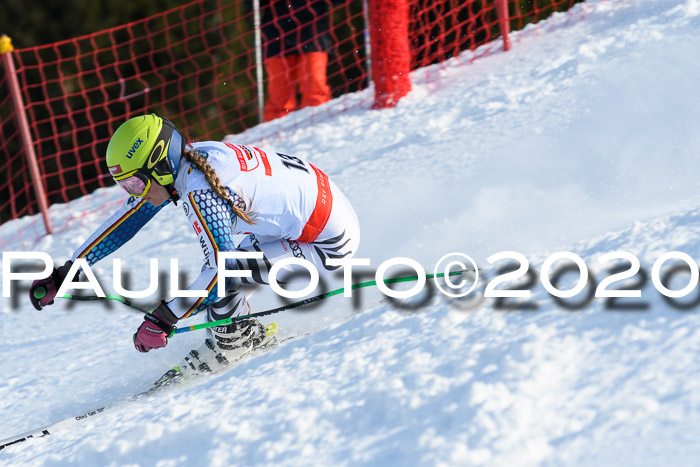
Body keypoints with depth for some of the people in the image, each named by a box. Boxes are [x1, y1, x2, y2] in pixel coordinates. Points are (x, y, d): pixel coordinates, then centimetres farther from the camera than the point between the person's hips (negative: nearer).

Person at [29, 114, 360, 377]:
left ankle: (232, 347, 6)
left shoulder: (200, 190, -28)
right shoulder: (175, 164, 0)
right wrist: (65, 273, 9)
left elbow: (220, 266, -32)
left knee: (222, 280, -17)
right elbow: (124, 221, 8)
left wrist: (162, 320, -28)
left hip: (328, 240, -9)